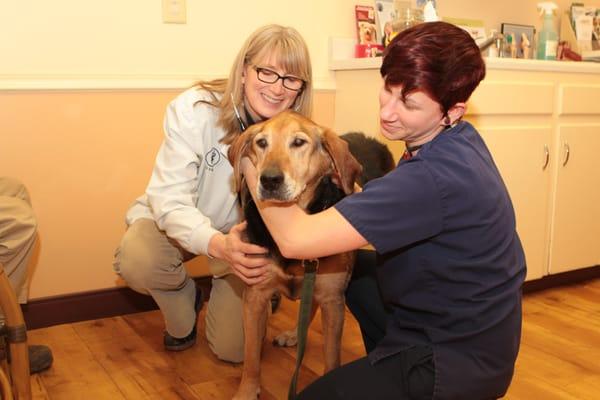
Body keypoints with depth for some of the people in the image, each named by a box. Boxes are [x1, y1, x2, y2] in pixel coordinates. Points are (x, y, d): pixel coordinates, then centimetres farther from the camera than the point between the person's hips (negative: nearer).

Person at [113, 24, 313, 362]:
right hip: (177, 220, -1)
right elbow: (170, 199, -32)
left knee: (234, 349, -3)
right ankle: (184, 308, 3)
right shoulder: (195, 109, -28)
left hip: (244, 232, 2)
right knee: (136, 261, -34)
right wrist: (217, 244, -52)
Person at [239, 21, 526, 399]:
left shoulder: (434, 178, -33)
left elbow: (296, 238, -32)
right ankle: (387, 369, 27)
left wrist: (249, 161, -15)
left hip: (457, 363, -9)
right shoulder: (457, 139, -3)